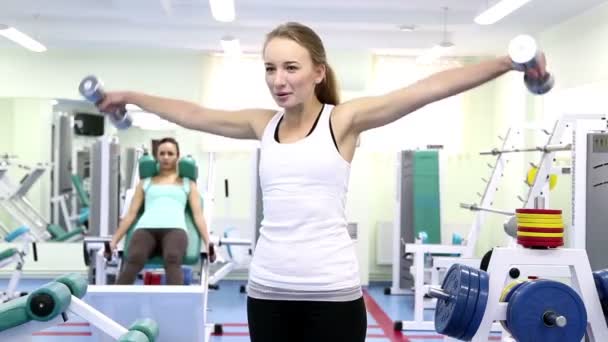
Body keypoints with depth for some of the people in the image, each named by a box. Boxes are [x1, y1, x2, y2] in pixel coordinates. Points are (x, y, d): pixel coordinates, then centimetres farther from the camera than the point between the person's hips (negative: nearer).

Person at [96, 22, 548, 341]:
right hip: (269, 291, 4)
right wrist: (131, 97, 31)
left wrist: (506, 63, -23)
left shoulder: (343, 119, -4)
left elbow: (429, 89, -14)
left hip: (331, 291, -4)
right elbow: (193, 114, 22)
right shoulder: (263, 125, 9)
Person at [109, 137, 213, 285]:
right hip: (146, 228, 1)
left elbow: (198, 215, 17)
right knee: (132, 261, -35)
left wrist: (208, 242, 1)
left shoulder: (188, 184, 28)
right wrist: (114, 239, 12)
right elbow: (131, 213, 24)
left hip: (174, 228, -1)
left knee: (172, 261, -38)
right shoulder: (145, 183, 31)